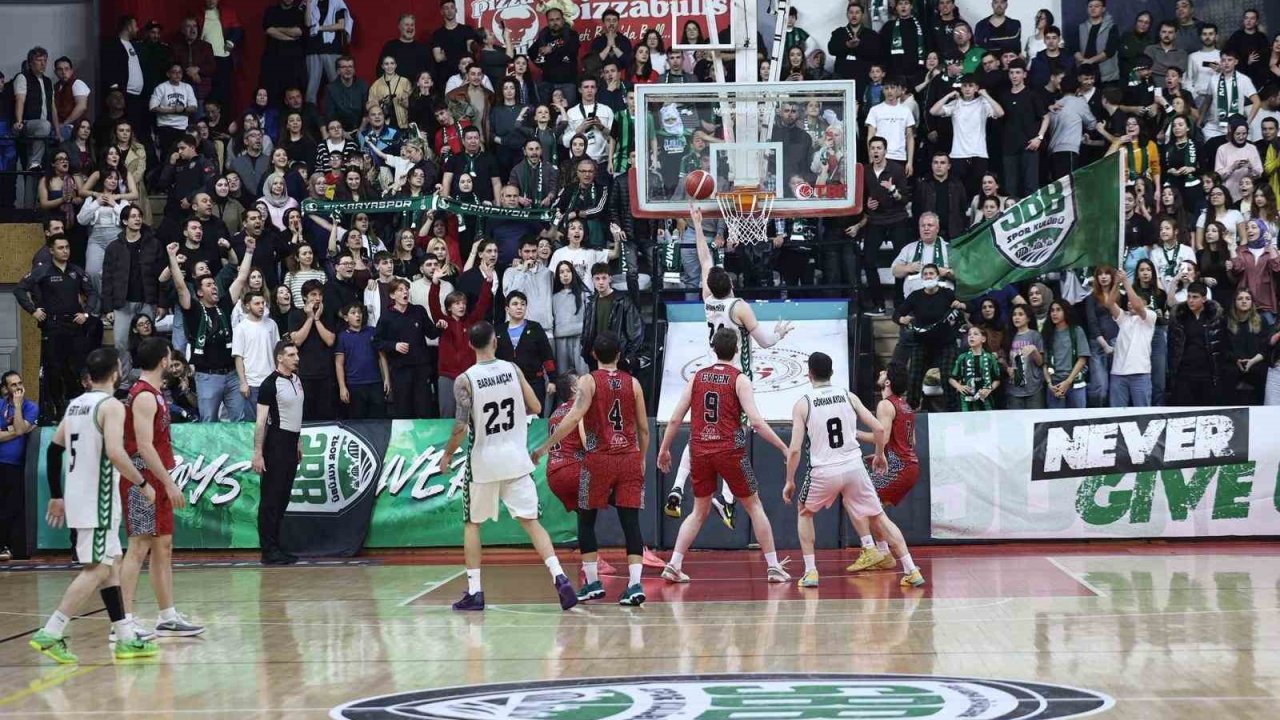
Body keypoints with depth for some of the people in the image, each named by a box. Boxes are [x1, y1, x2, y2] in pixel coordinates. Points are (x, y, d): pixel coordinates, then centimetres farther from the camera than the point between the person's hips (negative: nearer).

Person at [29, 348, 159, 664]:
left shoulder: (75, 405, 13)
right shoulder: (111, 405, -12)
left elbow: (53, 450, 15)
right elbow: (115, 454, -24)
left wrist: (56, 496, 21)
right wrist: (143, 483, -13)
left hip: (76, 496, 9)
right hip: (97, 499, -9)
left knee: (110, 565, 13)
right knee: (97, 569, -7)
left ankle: (126, 639, 15)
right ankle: (50, 633, -15)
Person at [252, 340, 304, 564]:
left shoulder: (296, 380, 11)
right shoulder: (270, 384, -13)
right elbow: (260, 421, -14)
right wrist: (257, 453, -18)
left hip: (291, 445, 8)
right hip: (276, 444, -8)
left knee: (283, 498, 10)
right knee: (271, 499, -4)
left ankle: (275, 548, 15)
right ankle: (268, 551, -2)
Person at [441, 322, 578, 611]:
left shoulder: (465, 380, -11)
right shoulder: (513, 370, -1)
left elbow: (461, 427, -14)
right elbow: (536, 408, 3)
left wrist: (447, 455, 2)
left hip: (483, 462, -2)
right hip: (516, 459, 2)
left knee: (472, 524, 15)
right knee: (531, 521, 3)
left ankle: (474, 592, 10)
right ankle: (559, 578, -14)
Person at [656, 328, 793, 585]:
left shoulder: (697, 377, 7)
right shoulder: (740, 379, -4)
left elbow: (675, 419, 5)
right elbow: (756, 422, -14)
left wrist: (664, 449, 16)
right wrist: (784, 448, -9)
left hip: (700, 451, 4)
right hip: (730, 451, -3)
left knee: (699, 511, 17)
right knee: (754, 507, 11)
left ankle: (673, 565, 6)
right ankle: (774, 567, 10)